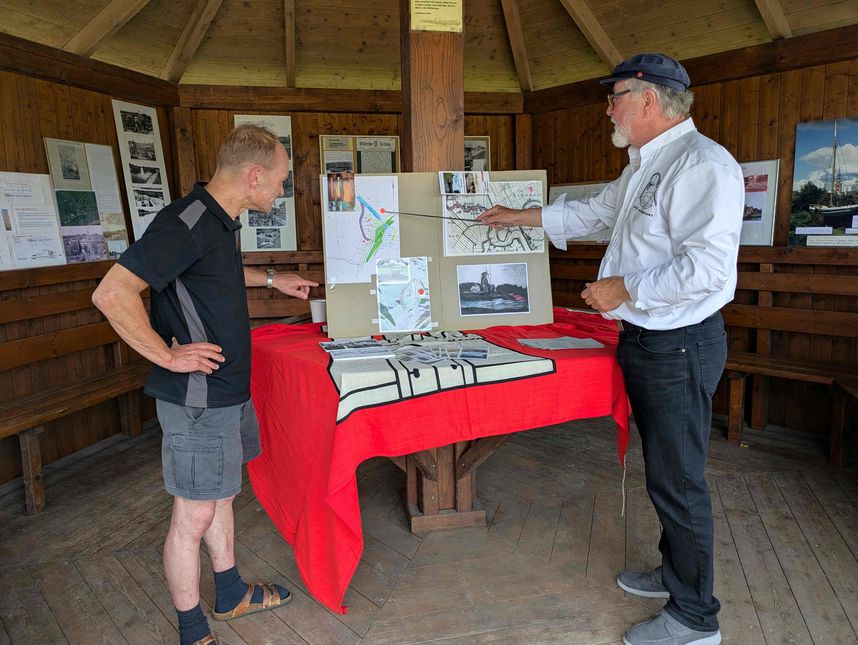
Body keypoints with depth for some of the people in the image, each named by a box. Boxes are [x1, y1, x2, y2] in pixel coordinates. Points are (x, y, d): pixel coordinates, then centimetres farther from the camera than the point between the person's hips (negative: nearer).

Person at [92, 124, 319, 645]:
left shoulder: (221, 221, 8)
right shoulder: (186, 223, -23)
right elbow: (111, 294, -27)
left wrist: (272, 279, 29)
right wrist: (167, 355, -22)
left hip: (229, 389, 10)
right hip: (198, 399, -10)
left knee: (220, 495, 22)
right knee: (194, 515, 5)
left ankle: (232, 595, 41)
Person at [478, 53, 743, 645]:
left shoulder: (702, 165, -19)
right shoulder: (644, 167, 15)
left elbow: (708, 266, -28)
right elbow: (593, 212, 28)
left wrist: (624, 288, -19)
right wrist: (520, 216, 30)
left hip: (680, 346, -10)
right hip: (646, 339, 10)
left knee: (678, 480, 1)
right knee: (664, 470, 21)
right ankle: (674, 572, 40)